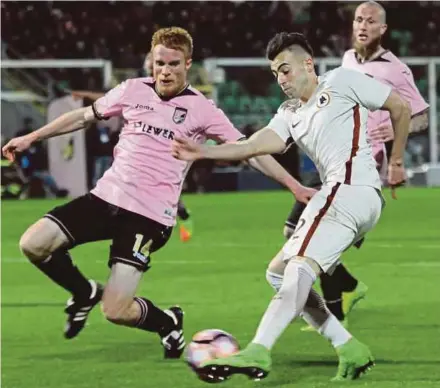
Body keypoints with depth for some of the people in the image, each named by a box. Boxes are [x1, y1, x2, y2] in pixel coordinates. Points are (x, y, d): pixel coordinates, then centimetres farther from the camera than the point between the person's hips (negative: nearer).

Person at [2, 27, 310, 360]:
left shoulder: (201, 109, -3)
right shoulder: (133, 90, 8)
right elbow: (85, 116, 20)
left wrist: (294, 185, -6)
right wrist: (31, 138, 22)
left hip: (150, 215, -5)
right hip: (107, 196, 5)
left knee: (116, 311, -15)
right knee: (33, 244, -11)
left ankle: (168, 323, 19)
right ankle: (85, 293, 17)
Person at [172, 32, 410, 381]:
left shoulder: (340, 82, 5)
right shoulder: (290, 115, 23)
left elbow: (400, 107, 9)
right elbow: (258, 145, 5)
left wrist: (396, 163, 10)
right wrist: (202, 152, -8)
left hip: (352, 185, -9)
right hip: (338, 193, 9)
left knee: (301, 265, -23)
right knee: (279, 272, 8)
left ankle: (257, 353, -38)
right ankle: (350, 350, 4)